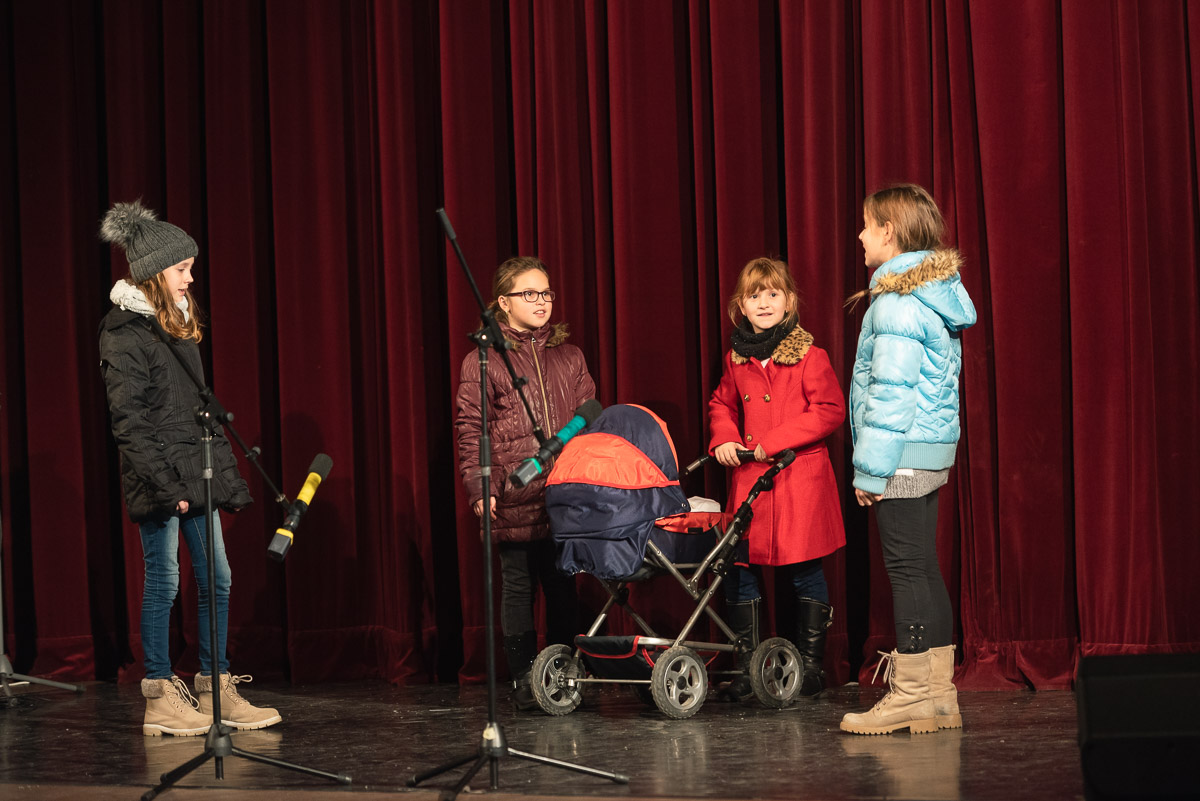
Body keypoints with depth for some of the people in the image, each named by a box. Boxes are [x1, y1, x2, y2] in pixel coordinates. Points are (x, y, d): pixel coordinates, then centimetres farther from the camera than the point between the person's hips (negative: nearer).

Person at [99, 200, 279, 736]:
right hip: (159, 483, -8)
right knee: (163, 582, -2)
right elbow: (129, 421, -15)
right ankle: (161, 701, 5)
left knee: (216, 580, 8)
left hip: (196, 476, 8)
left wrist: (227, 475, 17)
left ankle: (216, 692, 15)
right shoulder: (124, 332, -10)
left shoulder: (179, 325, 15)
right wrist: (164, 484, -20)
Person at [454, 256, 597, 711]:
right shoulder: (483, 361, 2)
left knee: (563, 587, 5)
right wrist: (479, 488, -9)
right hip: (513, 500, -3)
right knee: (518, 586, 0)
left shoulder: (569, 358, 15)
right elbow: (470, 431, -1)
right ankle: (523, 680, 8)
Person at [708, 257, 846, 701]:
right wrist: (724, 437, 4)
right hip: (749, 477, 5)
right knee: (737, 570, 3)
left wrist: (776, 441, -14)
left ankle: (811, 665, 12)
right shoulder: (737, 359, 11)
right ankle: (745, 668, 12)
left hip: (799, 479, -5)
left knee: (804, 571, 0)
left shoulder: (809, 356, -4)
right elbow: (721, 404, 25)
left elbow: (830, 410, -10)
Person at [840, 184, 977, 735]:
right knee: (923, 569, 11)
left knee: (907, 568, -7)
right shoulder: (936, 291, 15)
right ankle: (937, 693, 14)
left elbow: (890, 390, -19)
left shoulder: (897, 301, -14)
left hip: (904, 455, -10)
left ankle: (912, 693, -4)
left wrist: (871, 468, -16)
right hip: (932, 453, 10)